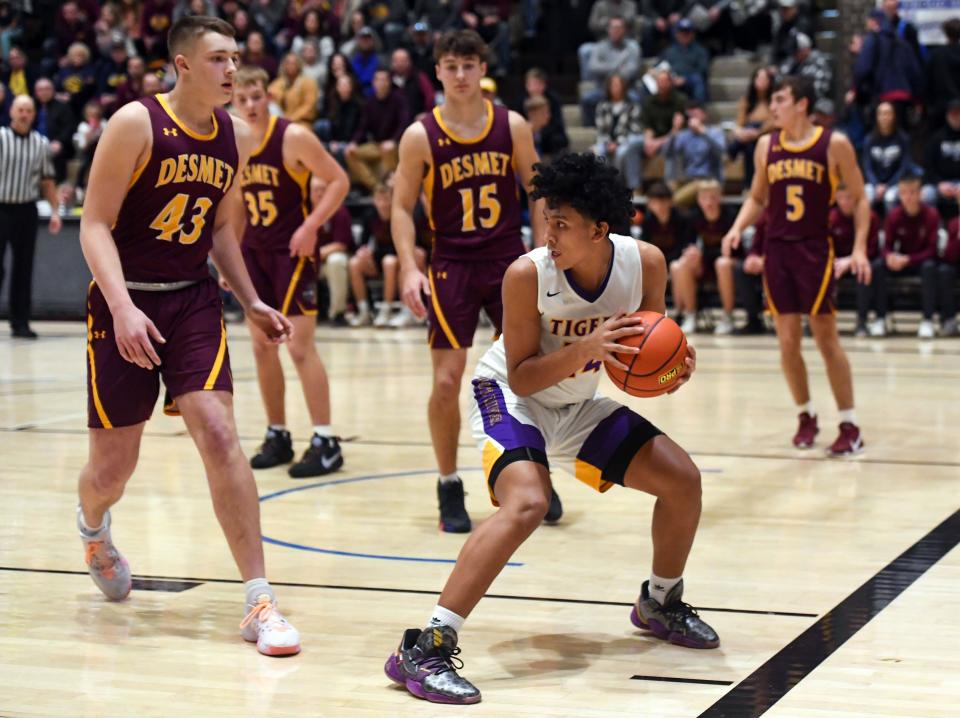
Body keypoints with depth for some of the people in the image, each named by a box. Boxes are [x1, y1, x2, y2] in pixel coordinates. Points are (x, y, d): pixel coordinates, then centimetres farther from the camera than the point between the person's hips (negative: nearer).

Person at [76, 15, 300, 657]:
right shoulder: (136, 124, -14)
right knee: (113, 465, 4)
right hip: (125, 302, -3)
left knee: (219, 434, -14)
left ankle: (260, 602, -11)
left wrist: (252, 302, 11)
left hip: (193, 299, 3)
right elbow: (95, 224, -15)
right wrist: (122, 307, -27)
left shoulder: (238, 136, 3)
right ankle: (93, 527, 44)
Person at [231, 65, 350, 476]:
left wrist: (311, 226, -21)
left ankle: (326, 442, -7)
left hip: (292, 250, -6)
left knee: (300, 344, -11)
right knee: (262, 345, 8)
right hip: (253, 252, 6)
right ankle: (277, 436, 19)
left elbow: (339, 181, -11)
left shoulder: (294, 138, -13)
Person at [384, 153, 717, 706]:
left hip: (579, 405, 6)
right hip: (512, 397, -6)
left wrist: (676, 365, -24)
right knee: (527, 504, -31)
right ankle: (424, 648, -32)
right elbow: (521, 375, -23)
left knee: (682, 478, 2)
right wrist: (584, 350, -39)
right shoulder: (528, 274, -28)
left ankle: (661, 604, 30)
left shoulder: (646, 263, -17)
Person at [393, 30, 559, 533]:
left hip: (509, 262, 2)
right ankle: (449, 487, 11)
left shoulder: (512, 126, 0)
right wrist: (409, 268, -15)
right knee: (447, 380, -5)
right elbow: (402, 207, -2)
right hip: (452, 266, -2)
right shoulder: (420, 136, -5)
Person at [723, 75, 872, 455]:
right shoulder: (766, 146, 6)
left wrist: (859, 247, -10)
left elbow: (860, 198, 1)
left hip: (814, 250, -4)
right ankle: (806, 416, 22)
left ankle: (849, 425, 4)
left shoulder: (834, 144, -5)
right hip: (777, 249, 4)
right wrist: (737, 229, -1)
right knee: (788, 341, 4)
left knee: (826, 337, -4)